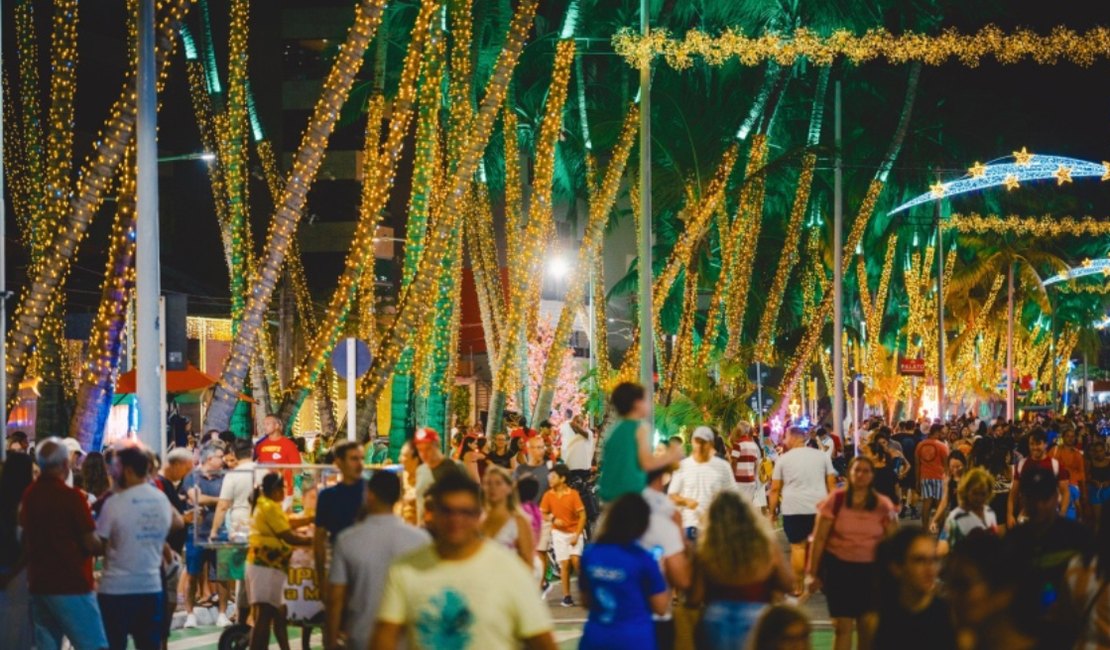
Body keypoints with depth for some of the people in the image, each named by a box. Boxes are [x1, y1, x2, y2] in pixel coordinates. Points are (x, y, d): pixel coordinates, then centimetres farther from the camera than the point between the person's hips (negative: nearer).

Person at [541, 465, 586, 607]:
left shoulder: (573, 494, -11)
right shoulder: (548, 495, -2)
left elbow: (582, 516, -8)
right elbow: (543, 514, 7)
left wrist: (576, 535, -12)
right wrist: (553, 519, -15)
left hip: (574, 532, -2)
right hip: (559, 533, 2)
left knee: (576, 560, -16)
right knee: (564, 564, -1)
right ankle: (566, 596, 7)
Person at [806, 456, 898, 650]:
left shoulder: (883, 505, 0)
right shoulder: (835, 500, -4)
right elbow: (819, 538, -2)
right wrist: (811, 572, -3)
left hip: (870, 569, 1)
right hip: (839, 568, -1)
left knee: (870, 627, -3)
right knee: (842, 627, 0)